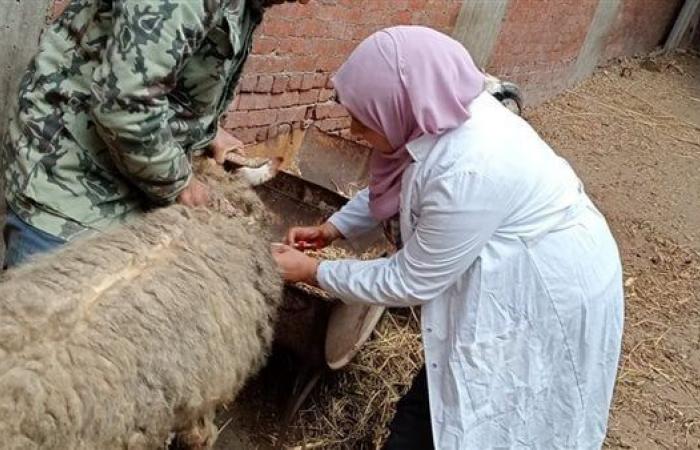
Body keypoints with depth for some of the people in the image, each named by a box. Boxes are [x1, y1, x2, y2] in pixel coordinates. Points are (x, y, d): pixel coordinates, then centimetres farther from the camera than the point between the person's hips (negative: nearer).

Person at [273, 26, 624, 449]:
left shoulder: (467, 170, -36)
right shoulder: (441, 114, -10)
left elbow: (410, 282, -23)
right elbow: (388, 185, 12)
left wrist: (314, 272, -13)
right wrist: (333, 228, 3)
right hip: (505, 274, 8)